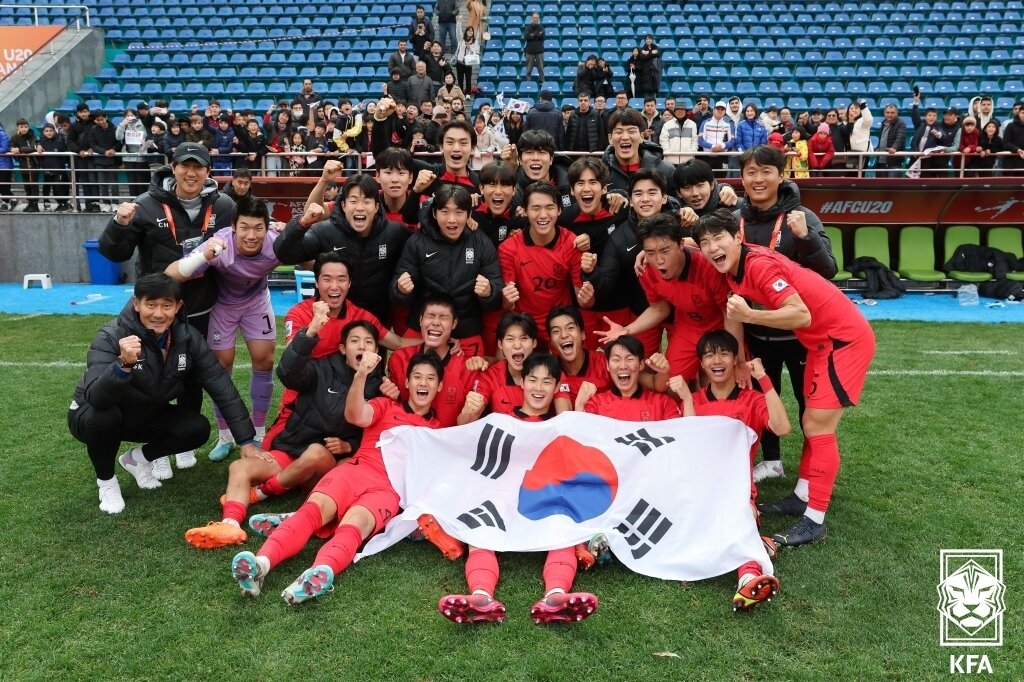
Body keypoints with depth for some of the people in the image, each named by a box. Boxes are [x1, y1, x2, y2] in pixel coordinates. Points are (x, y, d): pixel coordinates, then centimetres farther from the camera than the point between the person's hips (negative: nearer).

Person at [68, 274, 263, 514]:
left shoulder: (188, 338, -17)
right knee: (103, 417, -35)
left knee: (198, 429, -18)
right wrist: (123, 364, -60)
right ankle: (106, 481, -4)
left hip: (146, 415, 4)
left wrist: (246, 441, -18)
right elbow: (95, 397, -41)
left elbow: (222, 387, -15)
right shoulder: (110, 337, -28)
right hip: (93, 415, -3)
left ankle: (137, 459, 11)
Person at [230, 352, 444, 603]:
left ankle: (321, 574, -62)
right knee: (312, 508, -28)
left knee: (355, 523, -34)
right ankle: (261, 563, -49)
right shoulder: (386, 406, 23)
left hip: (390, 489, -2)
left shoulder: (437, 430, 24)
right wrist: (361, 375, -16)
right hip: (356, 470, 2)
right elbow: (356, 417, 0)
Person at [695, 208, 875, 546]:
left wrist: (749, 315, -35)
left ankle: (814, 521, -1)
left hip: (845, 337, -9)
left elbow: (801, 315, -29)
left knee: (818, 425, -8)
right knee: (812, 421, 15)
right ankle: (802, 498, 28)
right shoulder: (736, 269, 2)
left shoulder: (759, 264, -24)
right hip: (822, 340, 9)